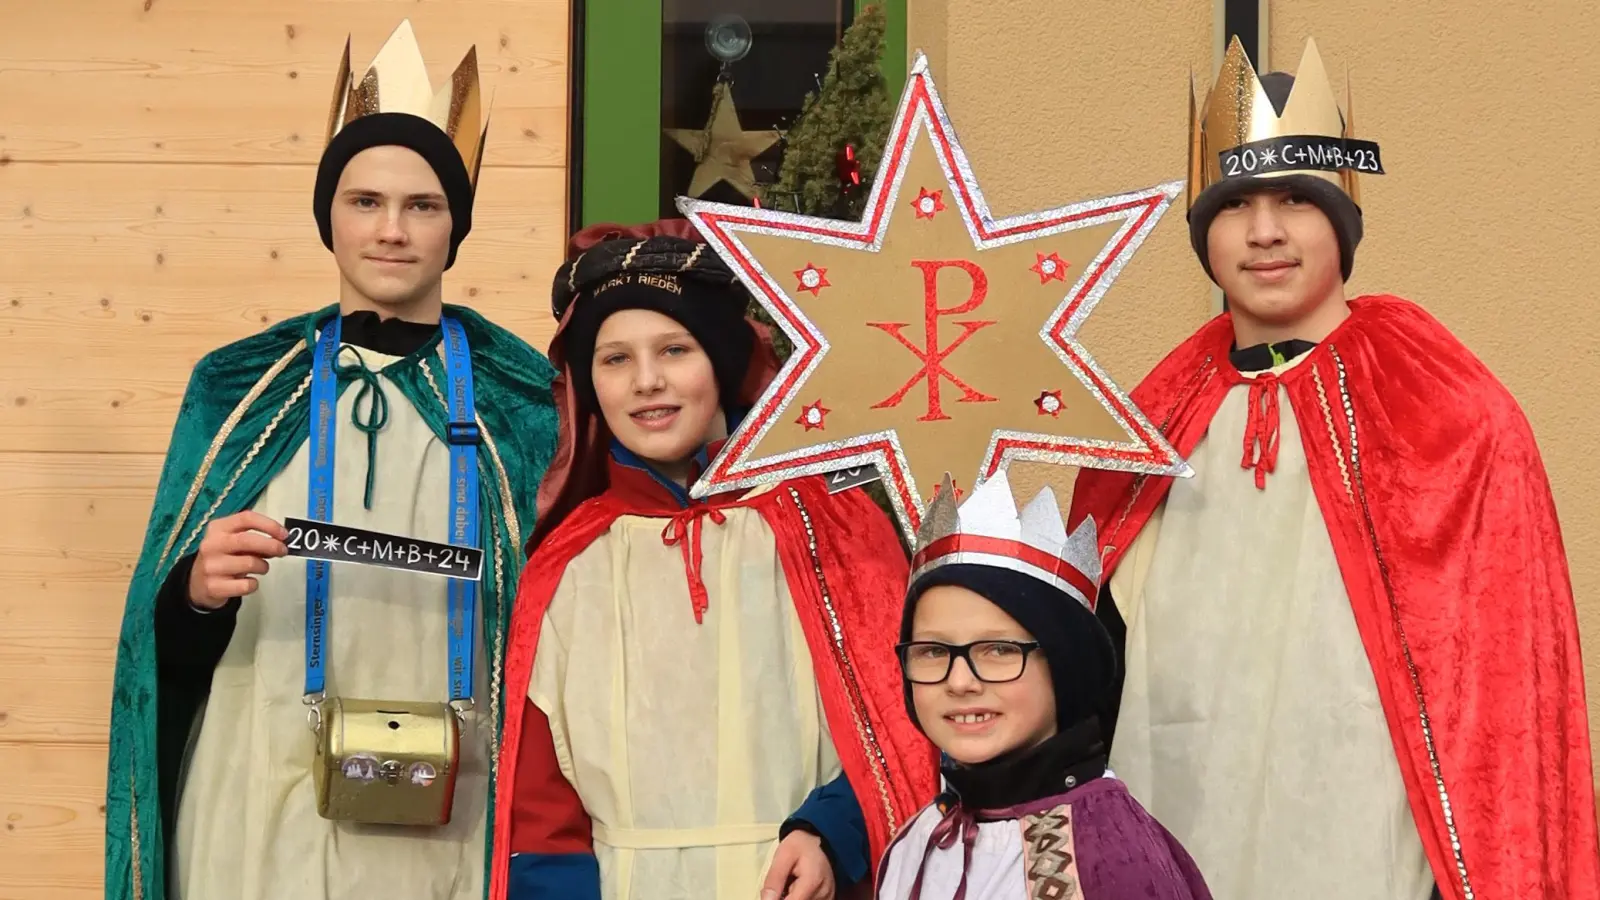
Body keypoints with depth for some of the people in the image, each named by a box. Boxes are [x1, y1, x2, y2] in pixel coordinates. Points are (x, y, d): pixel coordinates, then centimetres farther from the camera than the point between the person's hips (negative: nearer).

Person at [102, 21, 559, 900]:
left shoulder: (521, 399, 1)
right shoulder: (240, 388, 4)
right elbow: (168, 630, 5)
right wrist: (199, 590, -17)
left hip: (448, 812, -1)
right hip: (264, 807, 1)